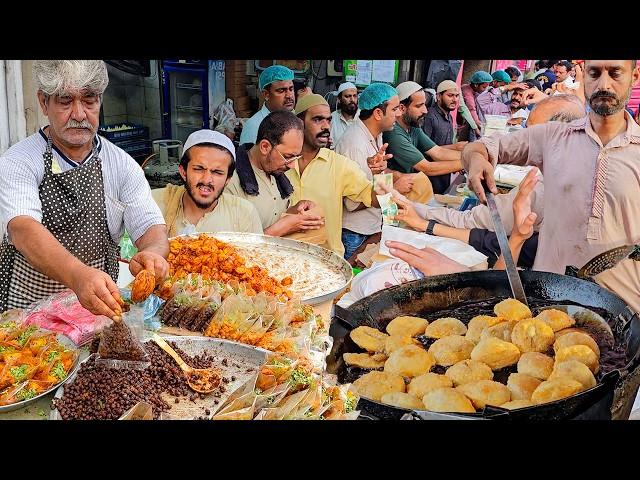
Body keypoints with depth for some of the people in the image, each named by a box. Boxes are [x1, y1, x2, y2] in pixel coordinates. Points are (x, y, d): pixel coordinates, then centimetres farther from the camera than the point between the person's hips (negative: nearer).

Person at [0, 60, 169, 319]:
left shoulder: (122, 164, 1)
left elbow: (150, 226, -6)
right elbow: (23, 229, -24)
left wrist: (152, 253, -32)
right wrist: (78, 275, -44)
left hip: (99, 305, 2)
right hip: (25, 309, -1)